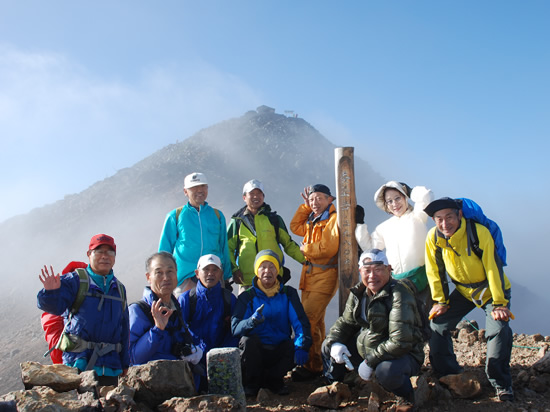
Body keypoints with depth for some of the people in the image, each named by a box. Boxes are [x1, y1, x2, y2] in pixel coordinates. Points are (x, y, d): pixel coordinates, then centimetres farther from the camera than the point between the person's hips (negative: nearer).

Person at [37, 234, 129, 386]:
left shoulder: (119, 289, 15)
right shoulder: (74, 280, 1)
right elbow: (54, 306, -11)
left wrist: (124, 363, 16)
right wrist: (51, 292, -32)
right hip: (78, 362, -4)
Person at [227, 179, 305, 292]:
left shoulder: (274, 219, 14)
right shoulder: (237, 222, 12)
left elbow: (288, 244, 17)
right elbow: (228, 248, 12)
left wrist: (305, 259, 5)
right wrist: (233, 269, -2)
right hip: (247, 279, 0)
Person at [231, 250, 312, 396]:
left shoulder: (288, 293, 5)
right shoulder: (247, 296, 0)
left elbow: (300, 322, -7)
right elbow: (235, 327, -14)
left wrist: (302, 346, -26)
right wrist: (252, 321, -36)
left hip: (280, 351, 1)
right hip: (256, 351, -1)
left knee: (297, 348, -28)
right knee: (247, 340, -32)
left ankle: (272, 379, 0)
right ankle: (252, 382, -4)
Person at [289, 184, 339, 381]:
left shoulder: (334, 219, -11)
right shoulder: (312, 220, 14)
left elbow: (328, 248, -20)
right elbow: (295, 227, 27)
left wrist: (305, 248, -4)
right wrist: (306, 206, 17)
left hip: (325, 276, -9)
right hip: (309, 275, 9)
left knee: (307, 320, -15)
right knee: (315, 322, 15)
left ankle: (310, 366, -7)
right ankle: (317, 364, 25)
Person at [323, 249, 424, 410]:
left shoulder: (399, 296, -25)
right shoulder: (358, 293, 0)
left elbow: (400, 342, -32)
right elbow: (345, 322, 10)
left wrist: (370, 361, -26)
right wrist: (335, 342, -10)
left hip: (402, 354, -7)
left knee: (386, 370, -38)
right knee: (328, 346, 5)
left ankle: (407, 396, -4)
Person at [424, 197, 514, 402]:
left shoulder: (479, 232, -28)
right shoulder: (433, 237, -17)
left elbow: (493, 268, -25)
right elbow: (435, 271, -5)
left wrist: (499, 304, -24)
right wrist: (440, 301, -3)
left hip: (490, 290, -4)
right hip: (463, 291, 4)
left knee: (498, 329, -23)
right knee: (437, 325, -5)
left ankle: (501, 383, -2)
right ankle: (449, 375, 14)